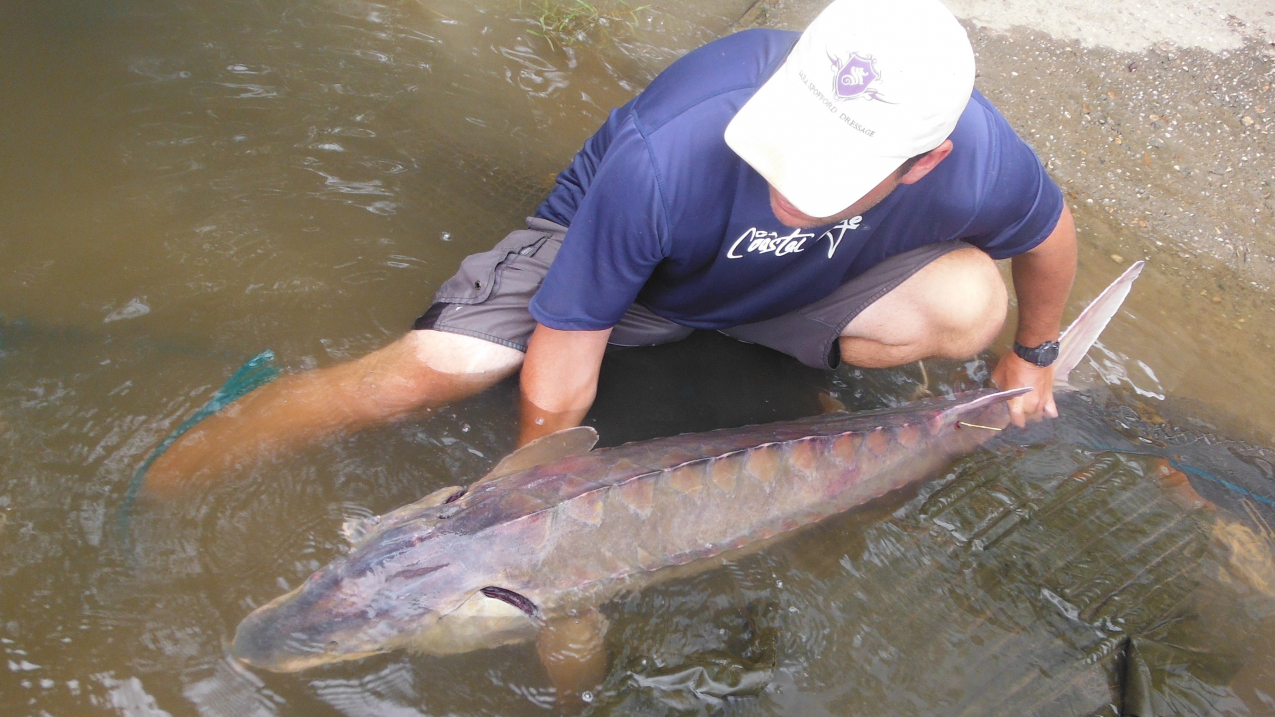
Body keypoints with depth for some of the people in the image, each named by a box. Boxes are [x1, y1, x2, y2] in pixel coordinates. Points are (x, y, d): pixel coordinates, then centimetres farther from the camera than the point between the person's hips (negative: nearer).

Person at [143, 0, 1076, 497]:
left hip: (787, 293, 4)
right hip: (607, 254, -3)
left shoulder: (979, 164, -31)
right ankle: (161, 483, -5)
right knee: (435, 368, -25)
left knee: (971, 300, -20)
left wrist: (1034, 357, 12)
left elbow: (1052, 233, -3)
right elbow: (553, 401, -31)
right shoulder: (665, 157, -42)